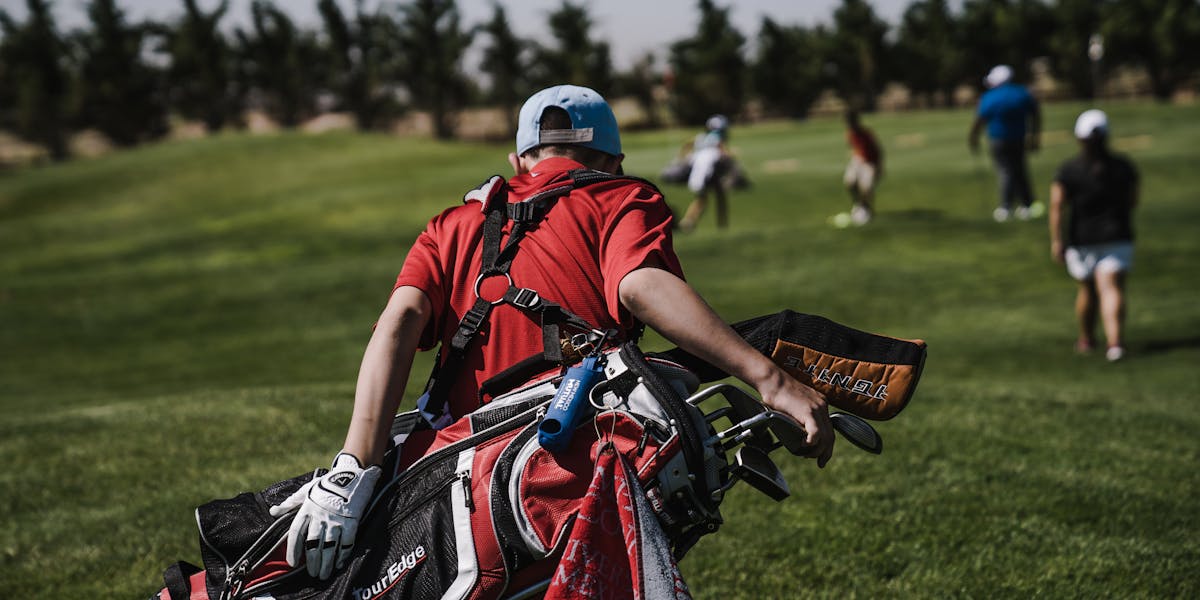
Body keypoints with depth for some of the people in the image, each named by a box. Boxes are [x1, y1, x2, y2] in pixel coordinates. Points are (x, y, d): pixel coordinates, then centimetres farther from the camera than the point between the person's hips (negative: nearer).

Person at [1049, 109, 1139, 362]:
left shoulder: (1068, 170, -6)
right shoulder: (1123, 167, 1)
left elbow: (1057, 205, -13)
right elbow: (1133, 201, 10)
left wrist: (1056, 240, -13)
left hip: (1081, 239, 0)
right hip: (1117, 237, 0)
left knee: (1087, 289, 18)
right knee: (1112, 289, -9)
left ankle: (1086, 339, 34)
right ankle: (1115, 342, -27)